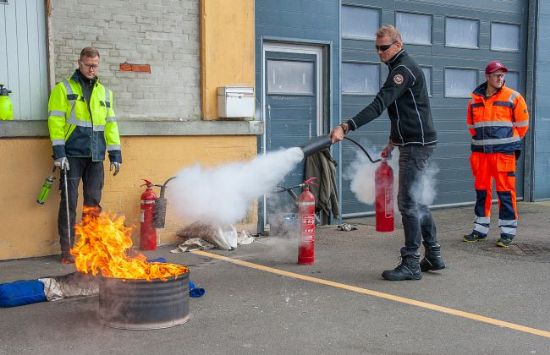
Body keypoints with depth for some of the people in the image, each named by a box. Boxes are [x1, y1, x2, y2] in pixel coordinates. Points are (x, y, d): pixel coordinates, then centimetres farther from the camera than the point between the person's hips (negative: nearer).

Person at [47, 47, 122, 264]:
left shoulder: (104, 92, 18)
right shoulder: (63, 89, 3)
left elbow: (110, 124, 17)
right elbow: (56, 121, -4)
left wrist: (115, 154, 11)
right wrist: (59, 152, -13)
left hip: (96, 156, 4)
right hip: (72, 155, -4)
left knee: (93, 203, 7)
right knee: (69, 202, -3)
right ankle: (67, 250, 3)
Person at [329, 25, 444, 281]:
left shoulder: (404, 70, -16)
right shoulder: (400, 69, 18)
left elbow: (378, 106, -28)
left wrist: (345, 127, -34)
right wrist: (393, 141, 22)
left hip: (417, 144, -11)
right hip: (412, 143, 11)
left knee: (407, 201, -9)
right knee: (415, 200, 14)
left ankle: (411, 264, -4)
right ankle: (433, 256, 22)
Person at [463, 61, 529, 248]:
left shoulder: (513, 97, -2)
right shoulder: (475, 99, 8)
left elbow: (522, 124, 5)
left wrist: (511, 142, 12)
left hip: (504, 153, -4)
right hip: (480, 152, 4)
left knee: (505, 191, -3)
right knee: (481, 190, 10)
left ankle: (508, 232, 3)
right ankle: (480, 229, 19)